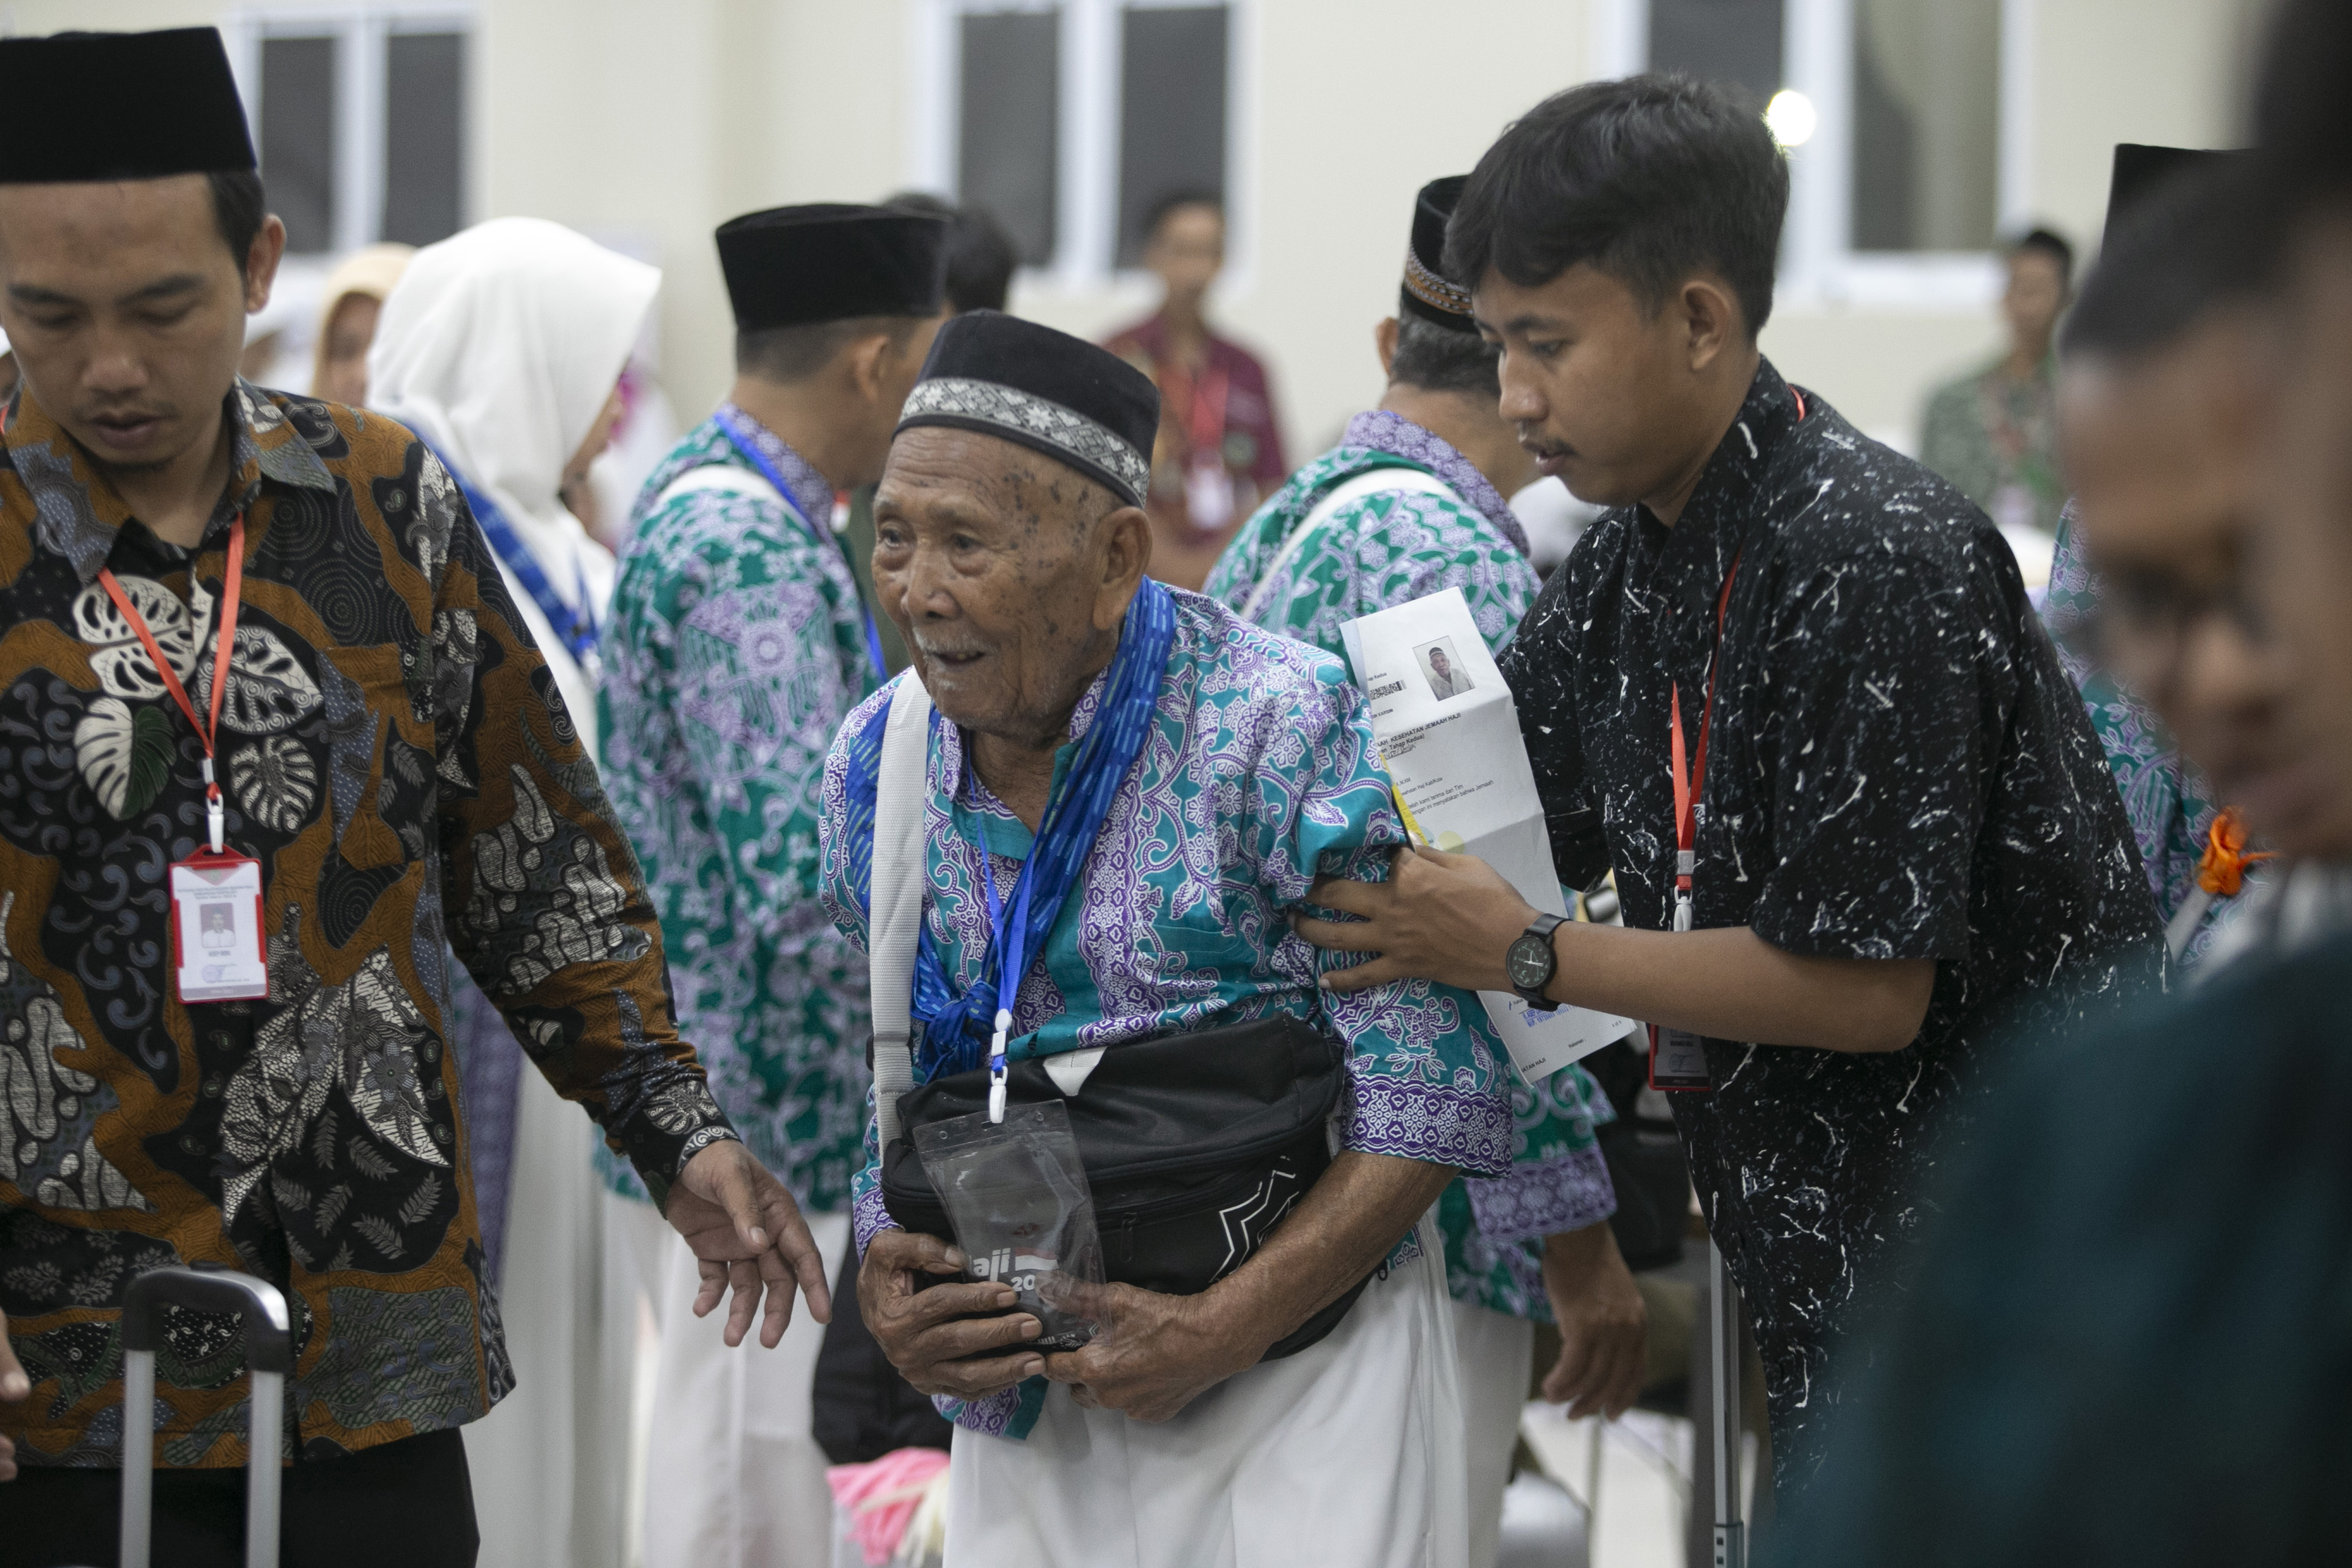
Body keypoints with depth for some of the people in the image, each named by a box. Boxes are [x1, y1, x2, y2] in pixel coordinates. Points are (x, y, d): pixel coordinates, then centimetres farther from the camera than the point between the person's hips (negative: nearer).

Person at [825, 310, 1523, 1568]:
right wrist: (886, 1287, -7)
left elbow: (1430, 1102, -16)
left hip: (1300, 1360, -5)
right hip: (1028, 1396, 5)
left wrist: (1221, 1329, -21)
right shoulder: (875, 763, 2)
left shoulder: (1286, 731, -16)